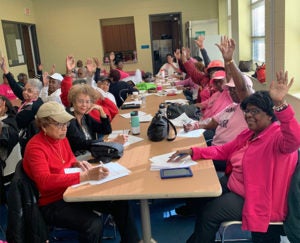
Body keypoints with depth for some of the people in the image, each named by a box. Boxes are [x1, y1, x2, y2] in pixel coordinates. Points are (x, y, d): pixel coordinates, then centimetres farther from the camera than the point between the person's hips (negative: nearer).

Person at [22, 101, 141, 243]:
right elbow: (45, 181, -34)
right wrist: (86, 176, -41)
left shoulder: (61, 138, 3)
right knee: (93, 224, -29)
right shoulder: (35, 147, -19)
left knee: (119, 203, -9)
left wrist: (79, 164, -6)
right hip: (53, 202, -7)